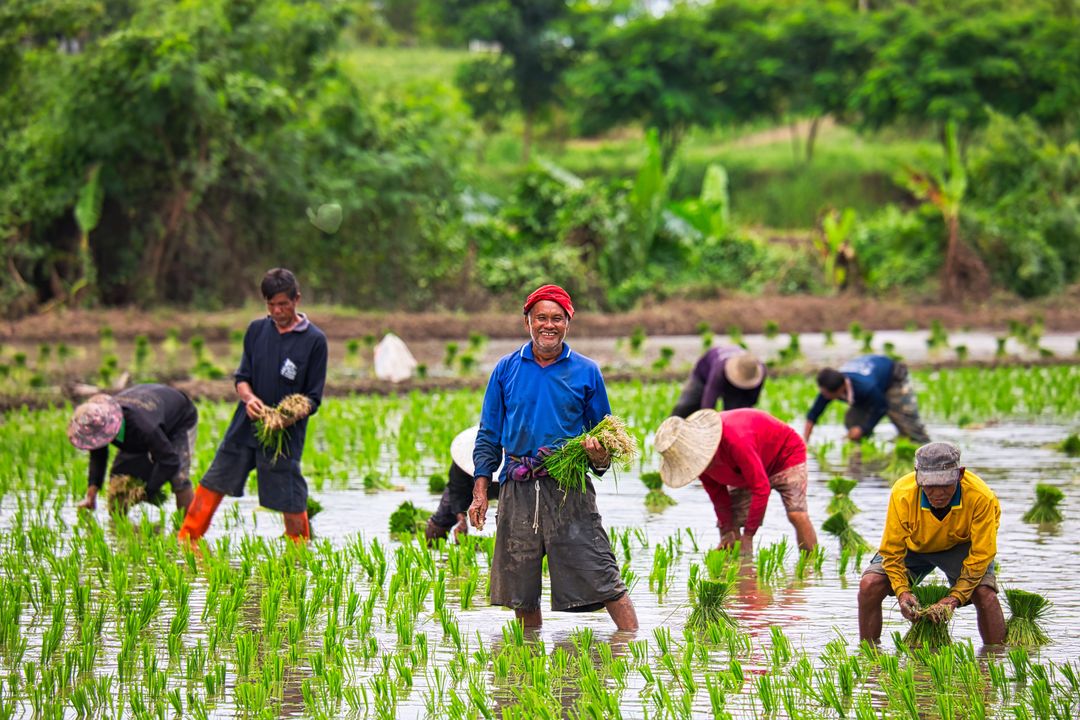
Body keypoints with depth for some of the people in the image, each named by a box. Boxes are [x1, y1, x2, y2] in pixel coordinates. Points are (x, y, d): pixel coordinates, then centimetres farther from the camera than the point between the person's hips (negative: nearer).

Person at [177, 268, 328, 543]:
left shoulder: (314, 340, -5)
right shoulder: (257, 330, 8)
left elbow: (313, 397, -3)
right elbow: (242, 376, 11)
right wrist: (249, 397, -12)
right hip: (245, 427, 4)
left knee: (291, 501, -3)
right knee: (212, 485, 5)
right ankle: (186, 541, 17)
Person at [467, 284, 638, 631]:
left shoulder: (586, 372, 6)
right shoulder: (506, 369, 9)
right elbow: (489, 435, 13)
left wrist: (600, 456, -11)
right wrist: (480, 491, 5)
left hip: (568, 487, -2)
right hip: (518, 489, 2)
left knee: (601, 575, -11)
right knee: (521, 590, 6)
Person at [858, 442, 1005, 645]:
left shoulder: (981, 497, -35)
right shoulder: (902, 494, -33)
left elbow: (980, 553, -25)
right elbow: (892, 550, -21)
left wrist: (955, 597, -34)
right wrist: (902, 592, -35)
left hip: (959, 546, -1)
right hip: (913, 547, 1)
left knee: (984, 592, -26)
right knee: (869, 585, -18)